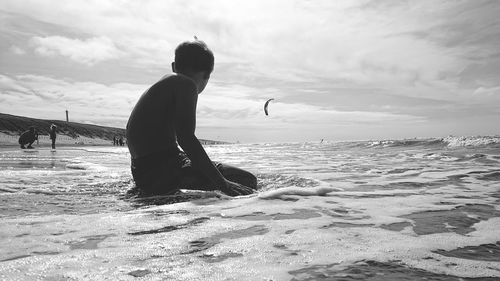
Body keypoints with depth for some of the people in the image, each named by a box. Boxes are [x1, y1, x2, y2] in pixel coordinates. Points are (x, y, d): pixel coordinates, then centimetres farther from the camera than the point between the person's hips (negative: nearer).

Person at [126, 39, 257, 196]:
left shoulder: (166, 81, 20)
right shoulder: (186, 84, -9)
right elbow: (186, 138, -23)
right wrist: (222, 183, -24)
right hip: (159, 174, -10)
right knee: (248, 181, -13)